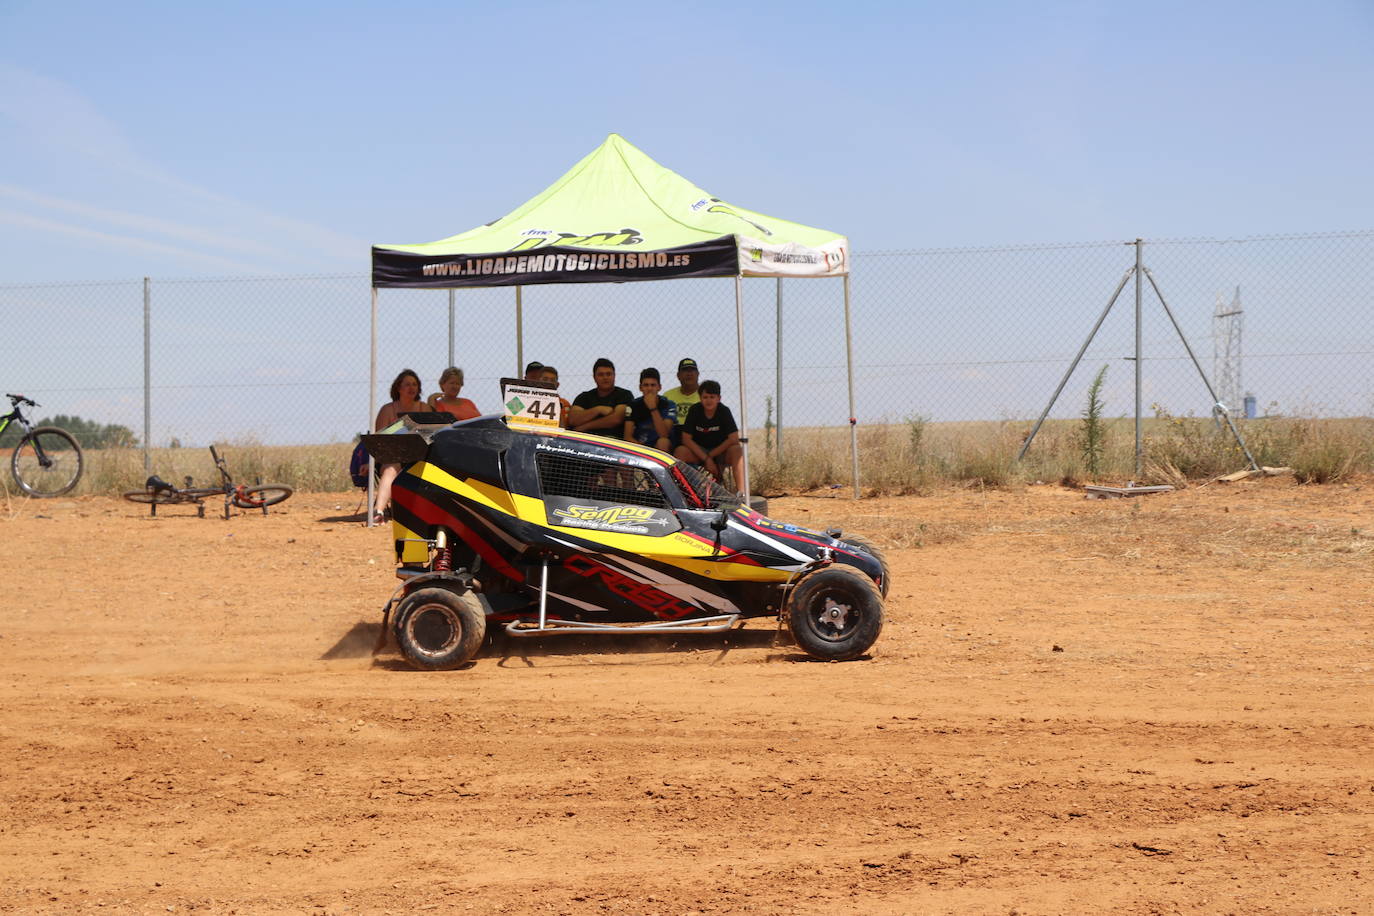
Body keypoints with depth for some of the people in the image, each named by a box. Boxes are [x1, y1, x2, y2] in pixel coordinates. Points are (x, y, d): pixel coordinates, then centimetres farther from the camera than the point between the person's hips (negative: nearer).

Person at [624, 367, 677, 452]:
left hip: (662, 451, -2)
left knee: (663, 442, -34)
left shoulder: (668, 405, -7)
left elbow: (664, 434, -22)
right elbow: (628, 436, -7)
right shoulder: (633, 405, -1)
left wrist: (653, 408, -27)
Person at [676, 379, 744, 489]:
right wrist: (706, 459, -20)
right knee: (680, 451, -29)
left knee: (737, 450, -32)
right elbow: (686, 439, -12)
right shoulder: (695, 410, -8)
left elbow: (734, 439, -17)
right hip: (698, 451, 1)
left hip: (721, 452, -1)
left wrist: (711, 455, -17)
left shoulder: (724, 411, -10)